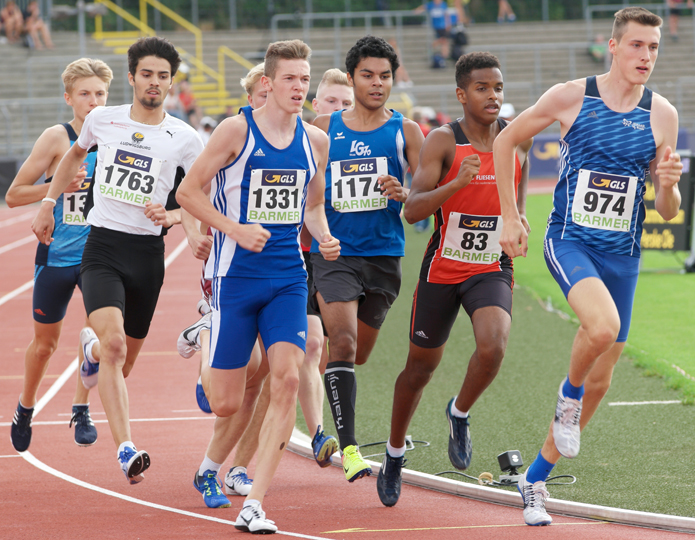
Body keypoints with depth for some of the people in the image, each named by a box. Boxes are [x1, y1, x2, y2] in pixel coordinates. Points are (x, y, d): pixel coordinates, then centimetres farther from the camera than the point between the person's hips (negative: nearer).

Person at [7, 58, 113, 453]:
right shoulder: (57, 139, -9)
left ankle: (81, 409, -2)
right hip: (57, 254, -1)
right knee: (46, 341, 11)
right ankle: (25, 409, 35)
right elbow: (14, 196, -8)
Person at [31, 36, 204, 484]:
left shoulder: (186, 139, -1)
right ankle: (126, 450, -26)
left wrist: (171, 216, -16)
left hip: (148, 254, 1)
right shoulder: (103, 120, 3)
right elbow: (75, 155, 25)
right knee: (114, 345, -23)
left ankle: (93, 347, 51)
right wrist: (49, 204, 22)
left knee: (124, 361, 13)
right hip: (102, 248, -1)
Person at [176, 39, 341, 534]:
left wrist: (324, 237, 0)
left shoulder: (316, 141, 7)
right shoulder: (237, 130, -8)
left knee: (287, 378, -17)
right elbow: (189, 192, -4)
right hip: (237, 276, -3)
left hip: (288, 279, 4)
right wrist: (236, 229, -16)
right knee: (226, 405, 0)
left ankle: (255, 503, -13)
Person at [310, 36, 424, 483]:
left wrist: (404, 194, -19)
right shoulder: (324, 129, 3)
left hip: (385, 254, 2)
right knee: (343, 342, -20)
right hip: (334, 253, -2)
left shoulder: (405, 131, 3)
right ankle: (349, 447, -22)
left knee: (359, 353, 15)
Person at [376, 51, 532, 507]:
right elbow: (413, 210, -22)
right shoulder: (443, 141, -13)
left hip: (492, 269, 2)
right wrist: (458, 183, -36)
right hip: (442, 269, -2)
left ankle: (460, 414, 4)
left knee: (493, 346, -27)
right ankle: (395, 453, 35)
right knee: (421, 367, 12)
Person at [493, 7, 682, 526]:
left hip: (623, 255, 4)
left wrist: (668, 185, -16)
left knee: (600, 381, 7)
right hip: (570, 242, -4)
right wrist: (510, 217, 3)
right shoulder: (571, 97, -6)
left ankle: (536, 479, 26)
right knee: (603, 325, -34)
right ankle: (568, 393, -1)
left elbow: (667, 212, 7)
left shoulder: (662, 115, 1)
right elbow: (505, 142, 7)